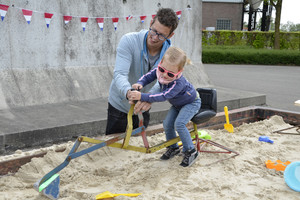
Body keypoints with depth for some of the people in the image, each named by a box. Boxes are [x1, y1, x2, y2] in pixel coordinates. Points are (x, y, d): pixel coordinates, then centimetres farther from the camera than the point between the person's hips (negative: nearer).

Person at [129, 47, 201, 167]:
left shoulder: (178, 83, -44)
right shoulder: (159, 71, -24)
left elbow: (163, 96, -49)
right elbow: (148, 76, -11)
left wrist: (142, 96, -54)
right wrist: (140, 84, -34)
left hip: (191, 103, -7)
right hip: (177, 104, 7)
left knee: (179, 124, -24)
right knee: (167, 124, -3)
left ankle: (190, 151, -8)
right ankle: (173, 148, 20)